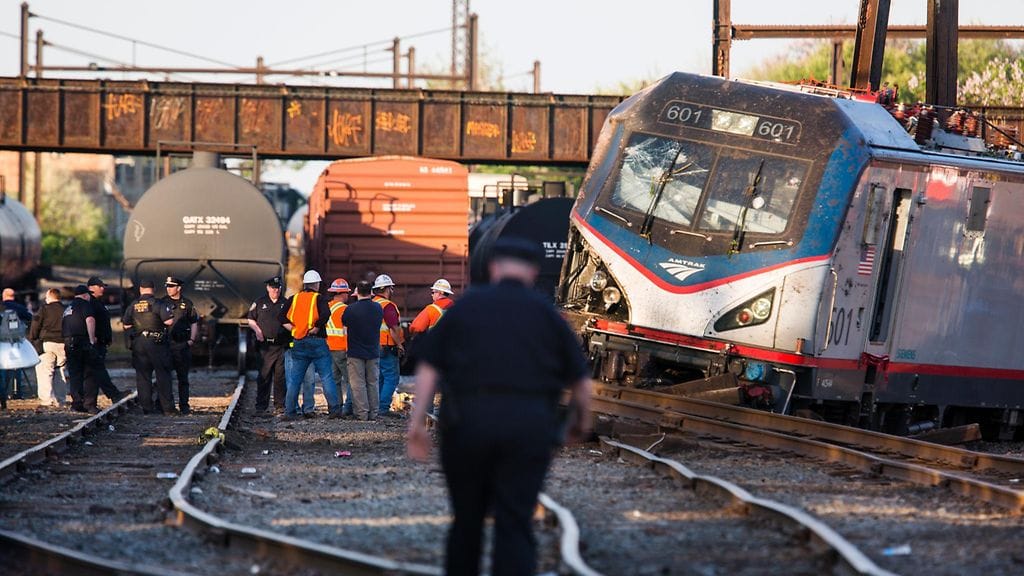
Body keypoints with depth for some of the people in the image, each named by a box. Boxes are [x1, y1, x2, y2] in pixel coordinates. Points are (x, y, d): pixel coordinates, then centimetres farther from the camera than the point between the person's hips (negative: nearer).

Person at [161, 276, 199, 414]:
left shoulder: (187, 304, 7)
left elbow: (194, 323, 12)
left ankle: (184, 405, 10)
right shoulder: (162, 303, 5)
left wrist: (192, 340, 2)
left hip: (182, 345, 1)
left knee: (183, 377, 6)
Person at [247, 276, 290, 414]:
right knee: (264, 376, -1)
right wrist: (257, 330, -3)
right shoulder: (259, 303, 9)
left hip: (282, 345, 1)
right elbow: (250, 319, 13)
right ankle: (261, 406, 2)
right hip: (265, 345, -1)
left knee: (281, 376, 0)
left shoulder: (285, 304, 11)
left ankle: (280, 405, 5)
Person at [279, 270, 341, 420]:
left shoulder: (294, 299, 9)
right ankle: (334, 409, -3)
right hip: (317, 342, -4)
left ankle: (289, 411, 6)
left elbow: (282, 318, 5)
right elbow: (325, 314, -22)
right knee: (327, 377, 0)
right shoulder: (318, 299, -4)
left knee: (294, 379, 8)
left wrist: (293, 329, 4)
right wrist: (317, 328, -11)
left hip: (298, 344, 4)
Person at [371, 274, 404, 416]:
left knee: (379, 378, 15)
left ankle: (374, 407, 16)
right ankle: (383, 408, -10)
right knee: (391, 378, -5)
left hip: (374, 347, 9)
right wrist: (399, 345, -8)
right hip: (387, 348, -9)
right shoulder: (388, 306, -14)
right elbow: (394, 328, -18)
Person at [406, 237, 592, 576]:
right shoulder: (546, 312, 8)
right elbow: (580, 380, 9)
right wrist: (581, 420, 27)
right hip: (528, 427, -1)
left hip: (468, 421, 1)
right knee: (514, 528, -3)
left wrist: (416, 423, 0)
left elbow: (428, 367, 3)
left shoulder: (464, 306, 11)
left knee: (467, 519, 17)